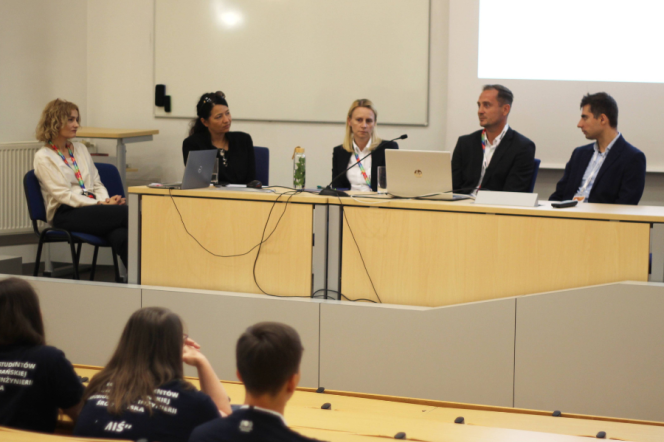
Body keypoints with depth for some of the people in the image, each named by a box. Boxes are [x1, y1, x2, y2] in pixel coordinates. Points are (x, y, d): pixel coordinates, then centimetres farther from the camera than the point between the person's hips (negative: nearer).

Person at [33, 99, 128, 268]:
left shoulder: (80, 149, 22)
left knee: (120, 236, -34)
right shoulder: (43, 157, 2)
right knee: (125, 212, -30)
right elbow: (63, 194, -8)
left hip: (93, 209, 5)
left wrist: (106, 200, -4)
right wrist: (100, 204, -16)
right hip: (66, 214, -5)